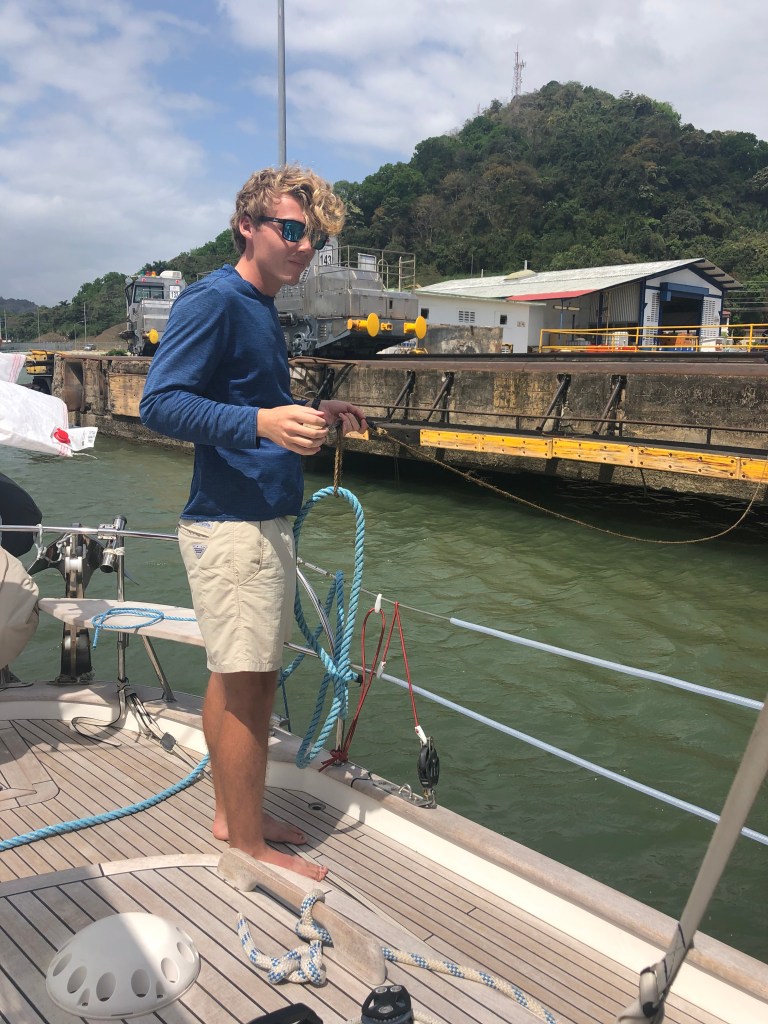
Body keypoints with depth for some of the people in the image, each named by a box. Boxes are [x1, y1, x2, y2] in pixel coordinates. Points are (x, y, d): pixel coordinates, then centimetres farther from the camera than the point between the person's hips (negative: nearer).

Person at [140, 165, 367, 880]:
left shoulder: (261, 310, 18)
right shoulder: (212, 300, -11)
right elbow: (160, 402, -21)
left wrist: (315, 418, 12)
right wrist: (263, 422, -34)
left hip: (264, 518, 10)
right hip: (231, 522, -10)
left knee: (244, 676, 16)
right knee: (244, 680, -3)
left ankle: (233, 815, 29)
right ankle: (249, 846, 11)